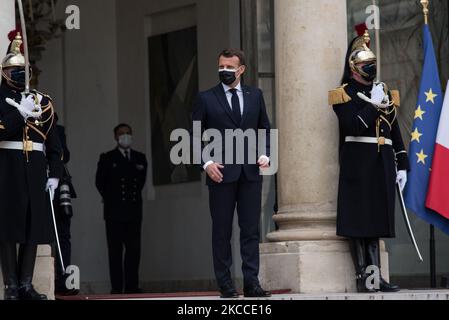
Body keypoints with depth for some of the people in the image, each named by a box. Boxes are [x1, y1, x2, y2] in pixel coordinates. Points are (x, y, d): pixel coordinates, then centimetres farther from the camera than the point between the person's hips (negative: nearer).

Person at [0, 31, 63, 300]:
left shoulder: (42, 102, 14)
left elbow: (54, 141, 11)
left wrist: (55, 174, 5)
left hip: (35, 170, 4)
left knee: (34, 227, 2)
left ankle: (26, 284, 8)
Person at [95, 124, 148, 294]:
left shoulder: (140, 158, 12)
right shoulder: (107, 158, 4)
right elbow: (100, 182, 8)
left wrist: (134, 196, 14)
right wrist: (111, 200, 11)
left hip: (134, 211, 3)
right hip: (114, 212, -3)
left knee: (134, 250, -3)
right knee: (115, 251, -4)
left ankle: (131, 286, -1)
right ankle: (117, 287, -5)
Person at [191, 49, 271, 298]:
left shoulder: (255, 95, 11)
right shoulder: (206, 99, 4)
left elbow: (265, 129, 15)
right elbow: (196, 136, 3)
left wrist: (265, 154, -1)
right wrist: (206, 162, -10)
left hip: (251, 172, 2)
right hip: (221, 172, -2)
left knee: (251, 229, 1)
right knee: (222, 231, 2)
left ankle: (252, 282, 2)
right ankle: (225, 284, 6)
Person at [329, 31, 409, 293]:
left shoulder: (385, 92, 17)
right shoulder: (344, 94, -2)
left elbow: (395, 131, 17)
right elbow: (353, 127, -17)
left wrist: (402, 165, 12)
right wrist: (373, 104, -14)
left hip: (382, 165, 6)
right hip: (358, 166, -6)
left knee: (376, 221, 7)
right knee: (360, 222, -4)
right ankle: (363, 278, -2)